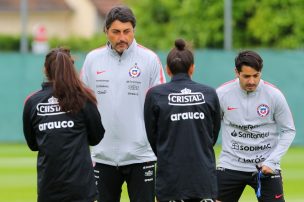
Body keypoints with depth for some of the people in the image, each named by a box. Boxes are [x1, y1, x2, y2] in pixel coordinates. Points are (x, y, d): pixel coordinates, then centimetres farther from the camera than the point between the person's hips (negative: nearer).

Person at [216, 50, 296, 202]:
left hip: (266, 167, -1)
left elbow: (289, 131, -1)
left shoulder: (274, 95, -9)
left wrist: (271, 161, -10)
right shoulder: (222, 94, -7)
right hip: (230, 165, 1)